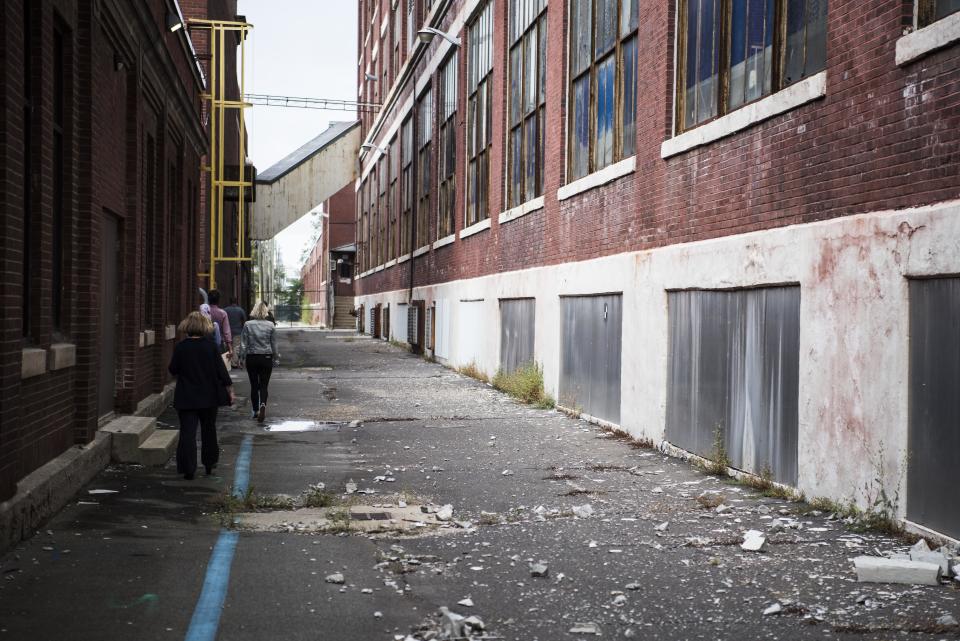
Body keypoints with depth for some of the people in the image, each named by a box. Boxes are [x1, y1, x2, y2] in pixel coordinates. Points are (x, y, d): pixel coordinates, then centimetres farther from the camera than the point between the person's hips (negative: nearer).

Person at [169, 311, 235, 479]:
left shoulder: (180, 347, -9)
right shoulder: (210, 346, -7)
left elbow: (173, 370, 0)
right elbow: (221, 370, -5)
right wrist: (230, 390, 3)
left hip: (186, 398, -1)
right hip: (209, 396, 2)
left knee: (187, 433, 1)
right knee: (209, 431, 17)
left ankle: (188, 470, -5)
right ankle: (209, 465, 27)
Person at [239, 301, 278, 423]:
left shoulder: (248, 325, -5)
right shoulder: (270, 325, -4)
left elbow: (243, 344, -4)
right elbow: (274, 344, 2)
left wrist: (242, 358, 5)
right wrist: (275, 356, 16)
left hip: (251, 358, 0)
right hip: (266, 358, 0)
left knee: (254, 385, 10)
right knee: (263, 385, 2)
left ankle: (255, 411, 16)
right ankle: (263, 405, -23)